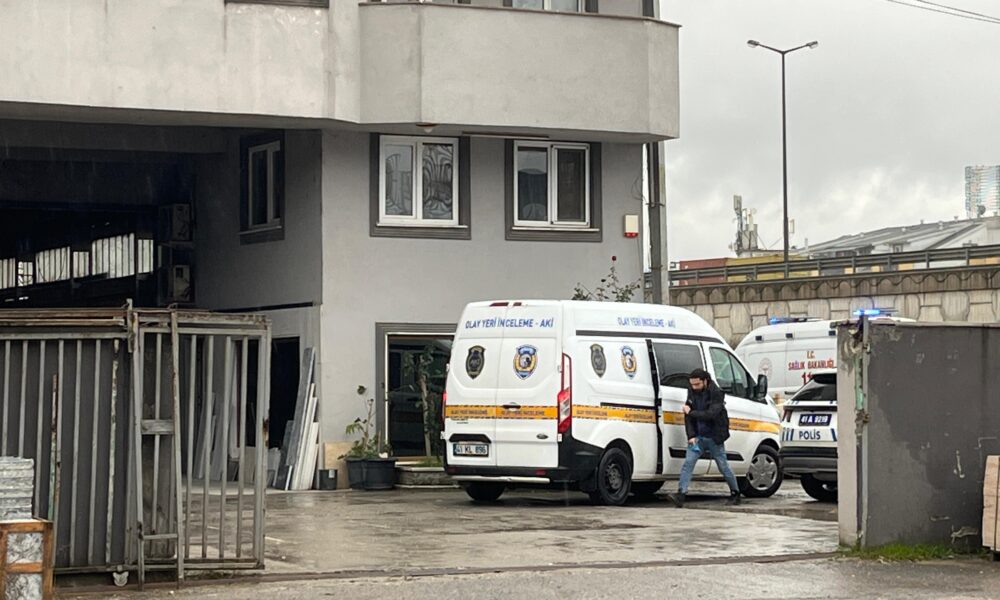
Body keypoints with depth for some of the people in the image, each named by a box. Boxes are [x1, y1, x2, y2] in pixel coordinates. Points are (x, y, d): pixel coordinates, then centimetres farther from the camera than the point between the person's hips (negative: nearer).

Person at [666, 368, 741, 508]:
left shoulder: (716, 394, -14)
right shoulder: (692, 393, 2)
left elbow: (711, 415, -26)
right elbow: (688, 416, 1)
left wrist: (691, 412, -18)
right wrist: (691, 436, -9)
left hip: (714, 438, -4)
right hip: (698, 437, 4)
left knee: (724, 467, 8)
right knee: (688, 463, -12)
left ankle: (735, 493, 28)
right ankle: (681, 495, -19)